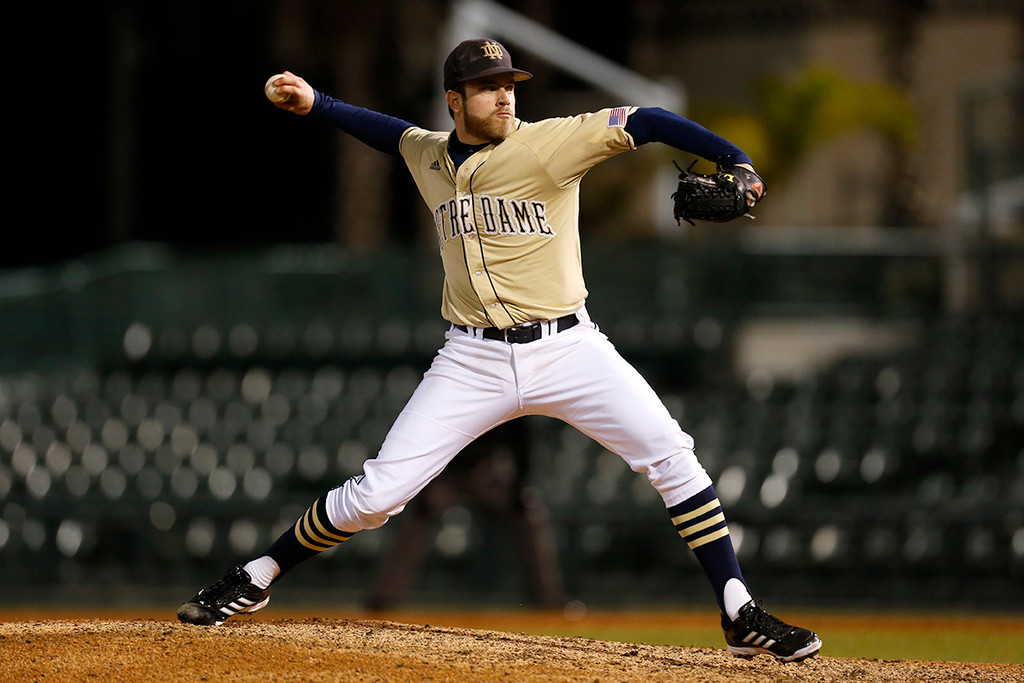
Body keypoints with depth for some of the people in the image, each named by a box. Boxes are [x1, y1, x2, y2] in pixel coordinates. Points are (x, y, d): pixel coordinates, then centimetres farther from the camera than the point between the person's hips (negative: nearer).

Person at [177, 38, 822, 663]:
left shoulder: (550, 143, -9)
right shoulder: (429, 155, 7)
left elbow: (645, 123, -19)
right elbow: (395, 131, 31)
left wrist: (737, 162, -31)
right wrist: (315, 104, 24)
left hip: (568, 348, -2)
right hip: (474, 362, 2)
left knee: (672, 456, -17)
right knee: (376, 493, -4)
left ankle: (742, 617, -9)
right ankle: (255, 580, 15)